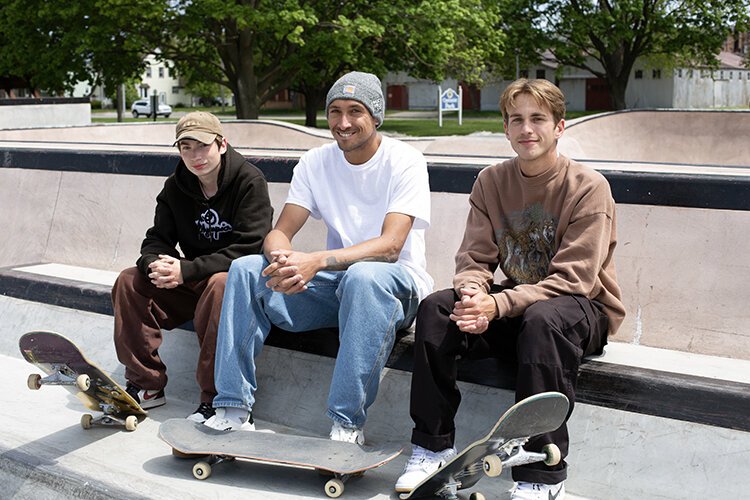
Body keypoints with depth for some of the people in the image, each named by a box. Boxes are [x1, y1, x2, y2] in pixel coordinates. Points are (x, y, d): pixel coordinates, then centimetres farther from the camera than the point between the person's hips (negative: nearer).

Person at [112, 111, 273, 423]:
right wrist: (155, 265, -22)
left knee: (220, 284, -38)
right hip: (193, 281, 7)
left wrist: (187, 270, -28)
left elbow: (249, 248, -23)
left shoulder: (250, 181, -15)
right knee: (129, 281, -9)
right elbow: (157, 239, 5)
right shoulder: (175, 187, 5)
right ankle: (146, 385, -2)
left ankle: (215, 399, -29)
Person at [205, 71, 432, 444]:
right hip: (335, 281, 5)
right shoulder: (316, 163, 3)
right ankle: (233, 409, -13)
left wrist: (317, 261, -39)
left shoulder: (404, 161, -12)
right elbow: (279, 232, -3)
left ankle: (347, 425, -32)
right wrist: (280, 257, -30)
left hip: (395, 282, -5)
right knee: (245, 269, -13)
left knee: (363, 276, -39)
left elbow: (390, 246, -25)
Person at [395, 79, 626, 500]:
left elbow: (573, 280, -21)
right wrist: (472, 291, -25)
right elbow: (474, 257, -1)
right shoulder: (492, 182, 2)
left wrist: (498, 305, -32)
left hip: (584, 310, -4)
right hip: (517, 304, 5)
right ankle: (433, 446, -10)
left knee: (543, 319, -38)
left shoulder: (588, 187, -14)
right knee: (435, 308, -19)